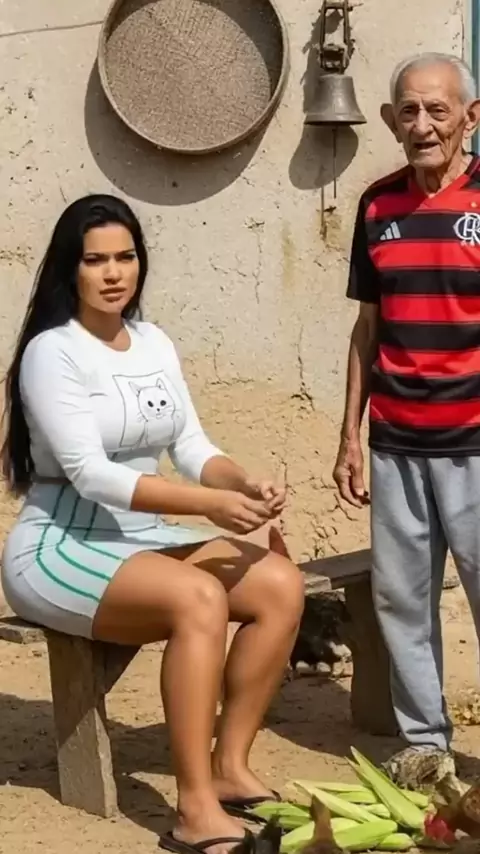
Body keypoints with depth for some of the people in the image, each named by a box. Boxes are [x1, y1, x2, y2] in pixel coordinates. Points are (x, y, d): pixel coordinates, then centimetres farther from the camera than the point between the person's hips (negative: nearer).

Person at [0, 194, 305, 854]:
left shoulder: (156, 345, 9)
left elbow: (193, 448, 5)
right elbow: (89, 473, -22)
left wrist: (245, 484, -18)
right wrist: (208, 503, -30)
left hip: (140, 539, 7)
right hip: (59, 548, -7)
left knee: (281, 586, -12)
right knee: (199, 597, -32)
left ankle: (230, 767, -5)